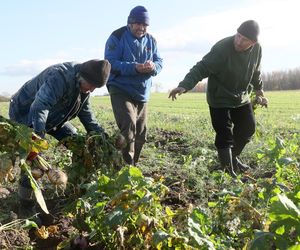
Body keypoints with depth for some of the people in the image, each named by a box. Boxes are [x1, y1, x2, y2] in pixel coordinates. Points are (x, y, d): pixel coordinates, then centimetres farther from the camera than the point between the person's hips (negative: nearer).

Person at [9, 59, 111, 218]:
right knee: (33, 158, -19)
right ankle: (25, 204, -4)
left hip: (54, 116, 8)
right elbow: (39, 108, -49)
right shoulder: (59, 77, -38)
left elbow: (84, 110, 4)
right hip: (25, 114, -8)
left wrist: (98, 132, -3)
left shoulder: (83, 82, -9)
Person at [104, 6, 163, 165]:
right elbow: (110, 63, -17)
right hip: (121, 91, -6)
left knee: (141, 134, 11)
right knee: (128, 127, -23)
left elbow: (159, 62, 7)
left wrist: (153, 67, -19)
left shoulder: (151, 40, 9)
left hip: (142, 93, 7)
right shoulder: (117, 37, -9)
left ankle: (133, 164, 27)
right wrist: (134, 67, -30)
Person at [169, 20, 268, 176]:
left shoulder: (257, 49, -9)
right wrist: (184, 85, -45)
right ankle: (228, 170, 6)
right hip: (220, 100, -7)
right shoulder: (222, 48, -29)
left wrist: (259, 91, 18)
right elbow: (201, 68, -32)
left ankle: (233, 158, 40)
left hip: (242, 98, 7)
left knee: (248, 129, 18)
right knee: (224, 136, -7)